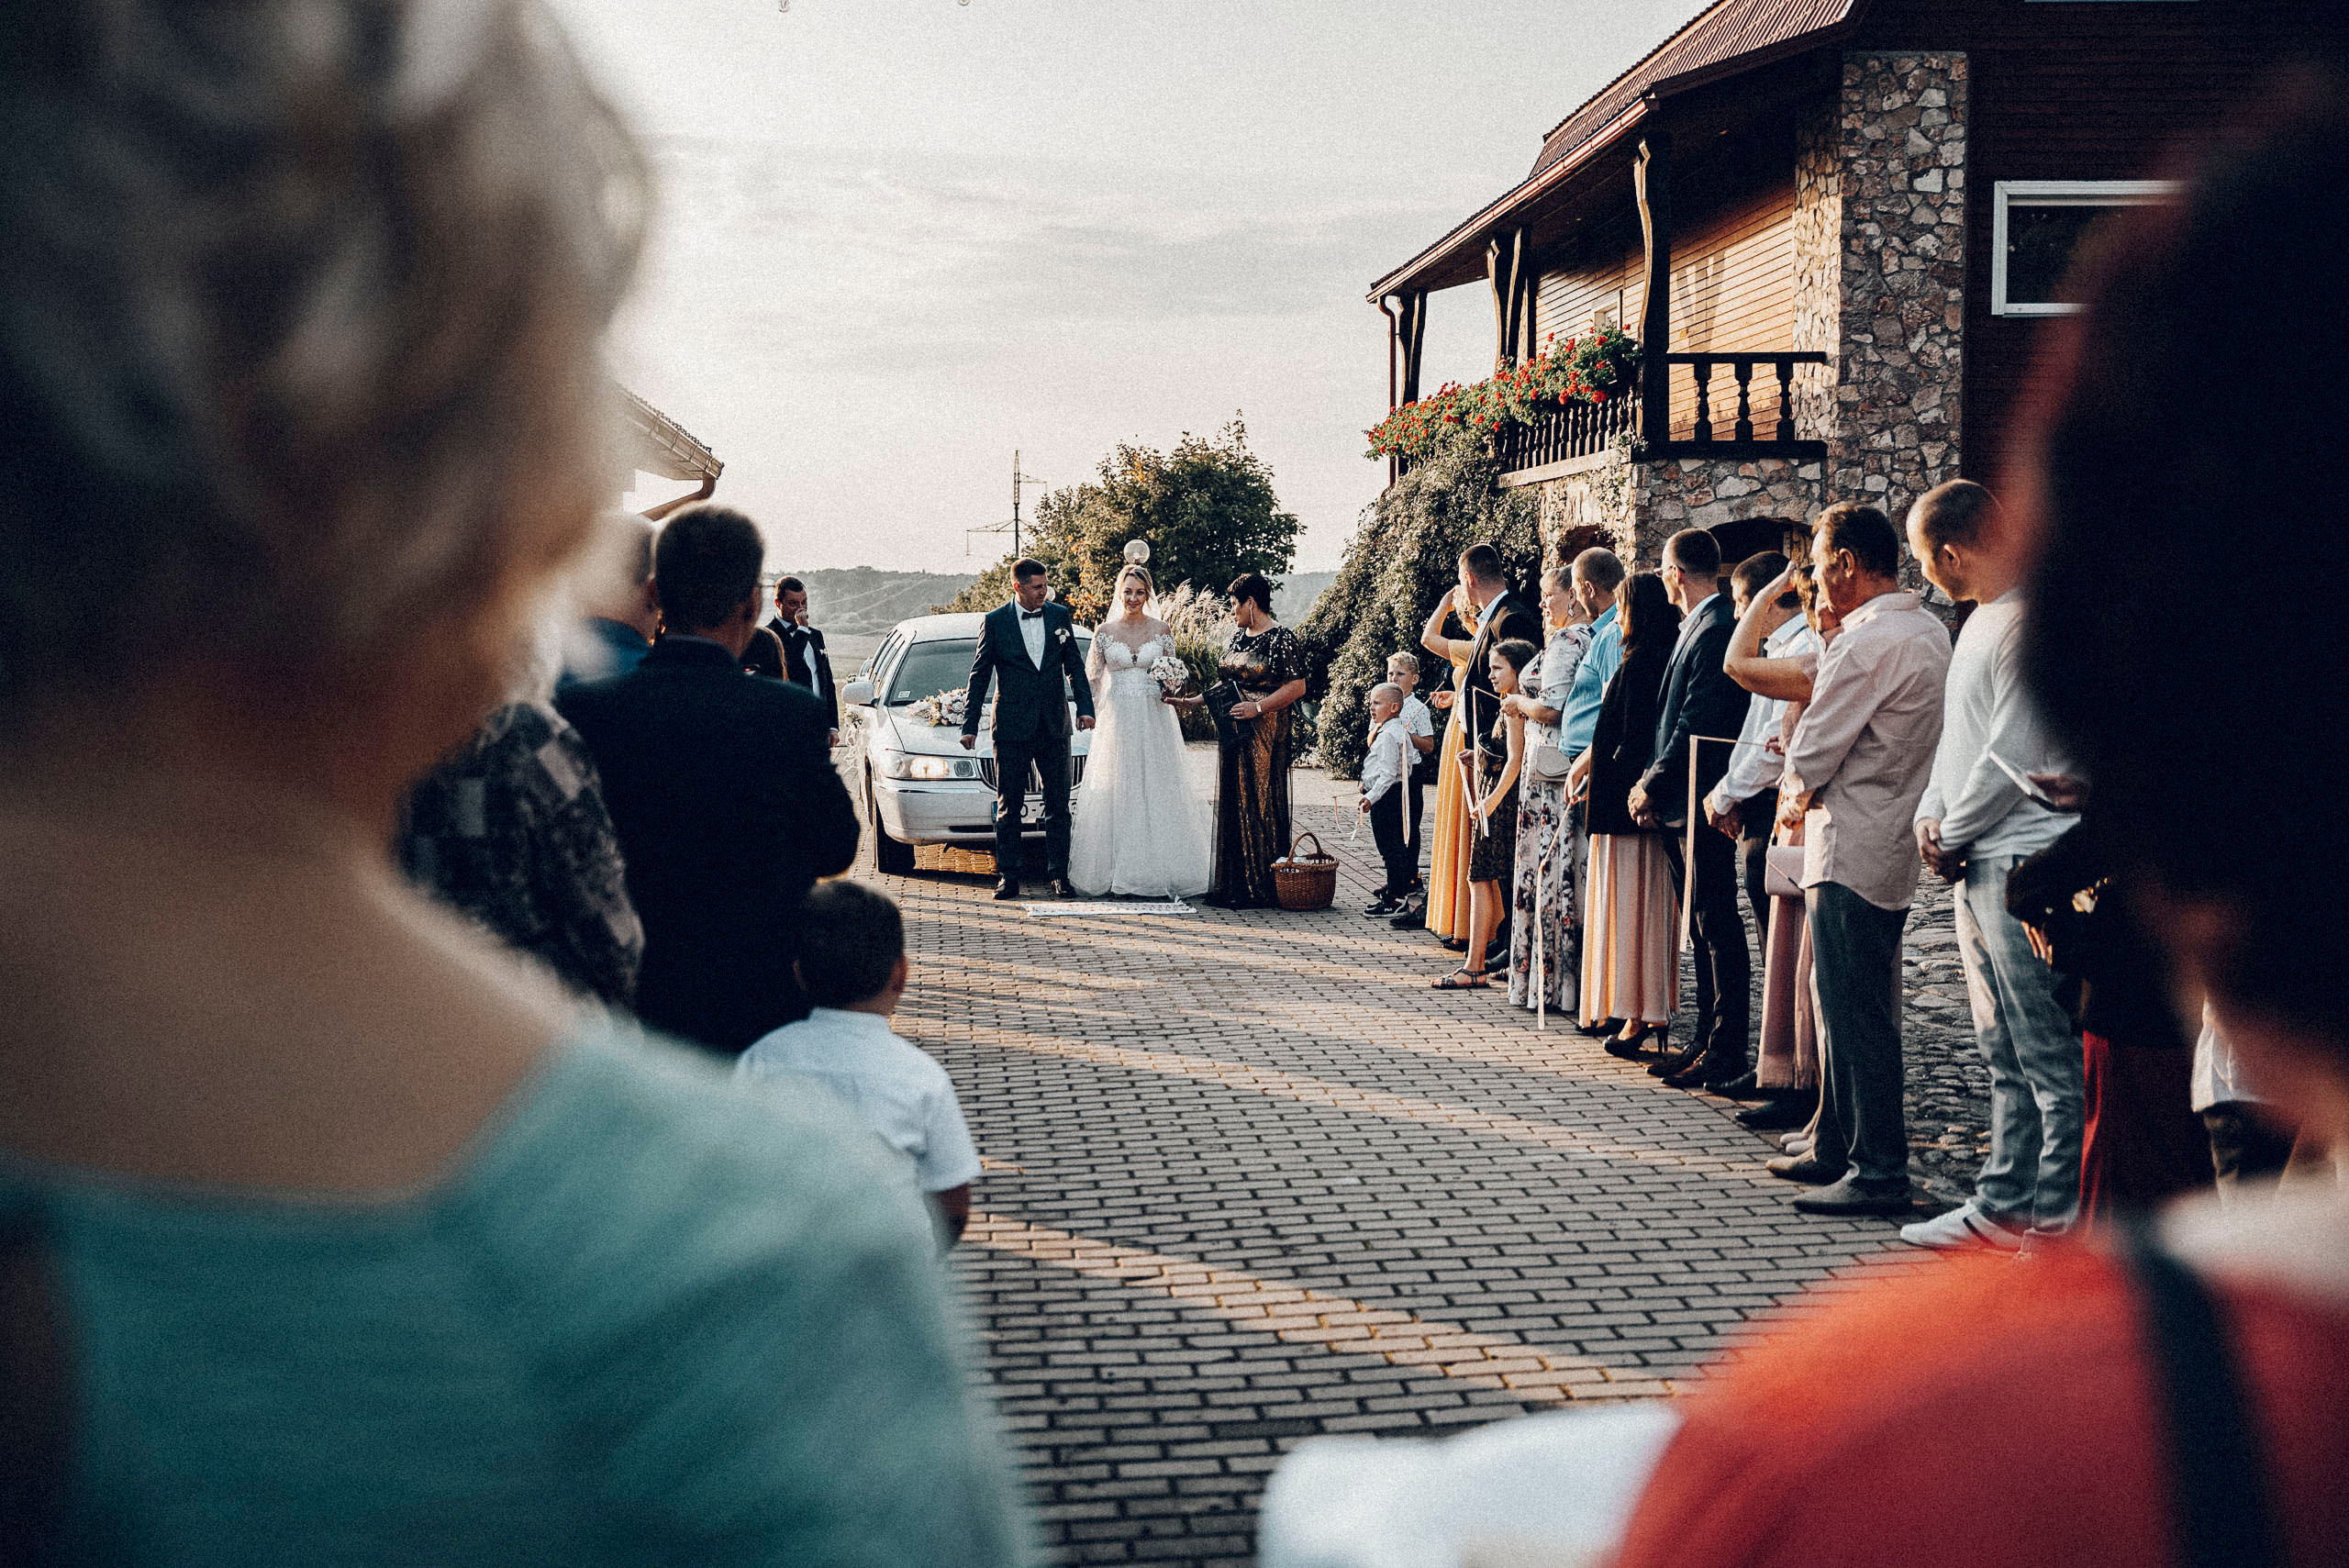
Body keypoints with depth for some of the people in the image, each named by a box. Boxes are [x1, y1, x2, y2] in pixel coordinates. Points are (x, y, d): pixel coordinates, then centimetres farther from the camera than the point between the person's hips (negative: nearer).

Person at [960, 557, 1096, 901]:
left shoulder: (1061, 616, 5)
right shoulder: (995, 621, -2)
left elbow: (1074, 666, 12)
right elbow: (979, 676, 2)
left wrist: (1085, 707, 0)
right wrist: (969, 725, -1)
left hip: (1054, 727, 2)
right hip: (1011, 727, -2)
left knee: (1058, 805, 2)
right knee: (1009, 807, 4)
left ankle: (1057, 876, 8)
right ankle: (1008, 876, 10)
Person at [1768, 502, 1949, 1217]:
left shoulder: (1867, 643, -20)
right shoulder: (1930, 631, 12)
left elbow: (1812, 756, -15)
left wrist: (1797, 798, 5)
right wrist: (1811, 785, 9)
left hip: (1852, 847, -10)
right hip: (1893, 842, 10)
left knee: (1855, 1012, -4)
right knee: (1847, 1003, 18)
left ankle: (1879, 1172, 0)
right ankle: (1837, 1149, 27)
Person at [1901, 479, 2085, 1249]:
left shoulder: (2034, 620, -16)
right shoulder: (1982, 618, 17)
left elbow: (2015, 752, -18)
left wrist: (1953, 834, -7)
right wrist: (1932, 815, 7)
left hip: (2028, 865, -10)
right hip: (1979, 866, 11)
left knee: (2052, 1057, -6)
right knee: (2007, 1055, 15)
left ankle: (2060, 1221, -1)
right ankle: (2005, 1206, 23)